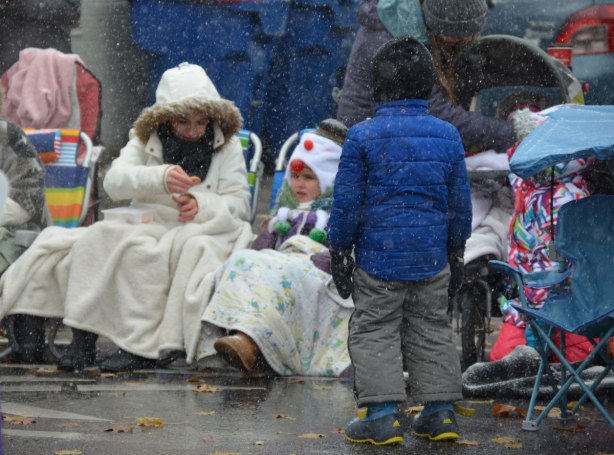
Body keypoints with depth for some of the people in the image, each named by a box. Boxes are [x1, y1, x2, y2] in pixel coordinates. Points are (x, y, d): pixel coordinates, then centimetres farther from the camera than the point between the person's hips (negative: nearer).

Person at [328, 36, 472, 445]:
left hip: (379, 258, -4)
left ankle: (381, 413, -2)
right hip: (432, 258, 4)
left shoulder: (363, 136, -10)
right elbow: (460, 201, 8)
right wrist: (456, 250, 20)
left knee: (375, 333, 4)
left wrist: (339, 252, 2)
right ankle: (440, 411, 14)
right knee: (432, 331, 13)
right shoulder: (447, 136, 1)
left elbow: (347, 201, -8)